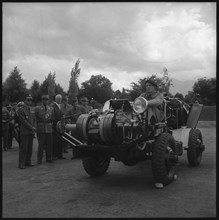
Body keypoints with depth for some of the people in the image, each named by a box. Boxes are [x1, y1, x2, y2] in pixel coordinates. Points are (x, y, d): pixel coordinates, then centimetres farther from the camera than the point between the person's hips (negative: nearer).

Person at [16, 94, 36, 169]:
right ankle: (21, 164, 1)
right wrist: (31, 128, -11)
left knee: (30, 148, 8)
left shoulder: (31, 109, 18)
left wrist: (34, 128, 5)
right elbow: (23, 121, -11)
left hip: (31, 132, 6)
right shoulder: (20, 110, -4)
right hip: (24, 132, -6)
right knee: (23, 148, -5)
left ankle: (28, 162, 17)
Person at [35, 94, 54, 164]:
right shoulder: (37, 108, 3)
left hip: (49, 129, 3)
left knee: (49, 144, 5)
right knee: (41, 144, -2)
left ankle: (49, 158, 17)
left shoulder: (51, 108, 13)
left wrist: (51, 124, 7)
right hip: (41, 129, -3)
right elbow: (35, 118, 7)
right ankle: (39, 159, 9)